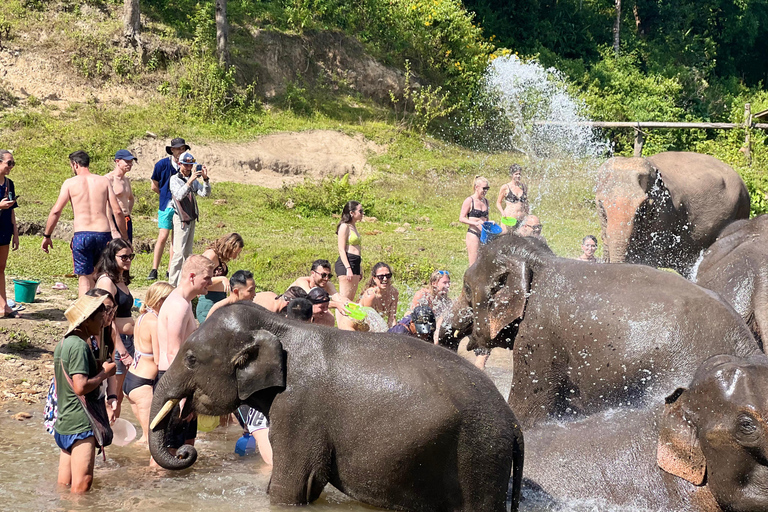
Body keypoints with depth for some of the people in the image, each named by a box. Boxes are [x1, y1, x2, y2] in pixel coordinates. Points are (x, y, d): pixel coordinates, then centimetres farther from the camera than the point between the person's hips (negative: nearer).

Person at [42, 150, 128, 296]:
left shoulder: (70, 183, 3)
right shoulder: (104, 181, 9)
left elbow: (56, 211, -2)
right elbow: (117, 211, 3)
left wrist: (46, 236, 7)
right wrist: (124, 237, 11)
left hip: (82, 235, -2)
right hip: (103, 234, 2)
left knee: (84, 279, 2)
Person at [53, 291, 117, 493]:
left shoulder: (63, 344, 13)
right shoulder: (79, 346, -16)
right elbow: (81, 386, -24)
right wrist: (104, 373, -11)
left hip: (64, 422, 10)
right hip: (80, 423, -10)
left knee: (64, 485, 12)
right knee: (82, 484, -9)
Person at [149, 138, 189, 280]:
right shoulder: (162, 164, -2)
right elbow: (154, 186, 7)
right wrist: (167, 196, 10)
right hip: (166, 206, -3)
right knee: (163, 237, -11)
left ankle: (170, 271, 10)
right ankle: (154, 270, -5)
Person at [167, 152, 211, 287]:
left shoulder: (193, 179, 11)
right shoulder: (175, 179, -6)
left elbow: (205, 193, 2)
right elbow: (179, 195, -23)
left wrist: (205, 179, -13)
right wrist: (189, 181, -31)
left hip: (192, 219, 7)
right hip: (181, 219, -7)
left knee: (187, 252, 10)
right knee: (179, 252, -12)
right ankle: (173, 283, -12)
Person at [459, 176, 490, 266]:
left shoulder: (485, 201, 14)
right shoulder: (469, 201, -6)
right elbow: (461, 218, -9)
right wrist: (475, 223, -22)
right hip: (473, 235, -6)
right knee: (474, 265, -7)